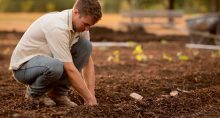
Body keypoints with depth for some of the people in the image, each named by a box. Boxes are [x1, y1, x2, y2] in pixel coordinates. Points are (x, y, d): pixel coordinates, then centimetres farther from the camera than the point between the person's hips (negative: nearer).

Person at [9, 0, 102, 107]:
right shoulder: (58, 27, -31)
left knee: (85, 46, -8)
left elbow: (88, 62, -1)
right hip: (23, 65, -8)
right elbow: (70, 70, -31)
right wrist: (89, 98, -26)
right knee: (55, 66, -40)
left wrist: (91, 94, -11)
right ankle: (34, 93, -6)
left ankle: (58, 93, -1)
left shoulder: (80, 24, -5)